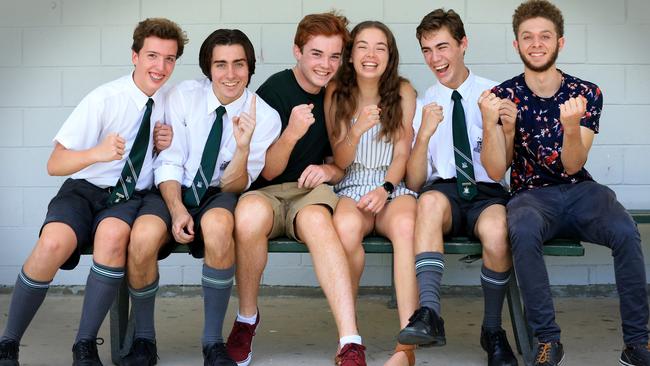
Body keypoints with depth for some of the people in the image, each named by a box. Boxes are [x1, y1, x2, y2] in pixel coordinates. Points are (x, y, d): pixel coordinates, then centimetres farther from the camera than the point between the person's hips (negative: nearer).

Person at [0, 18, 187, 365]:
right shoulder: (104, 99, -10)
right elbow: (55, 164, -11)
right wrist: (97, 153, -31)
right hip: (86, 190, -2)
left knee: (112, 235, -36)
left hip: (132, 197, 2)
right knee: (53, 243, -34)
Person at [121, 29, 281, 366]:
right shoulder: (183, 96, -5)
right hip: (176, 192, 1)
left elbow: (233, 186, -9)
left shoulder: (265, 118, -7)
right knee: (143, 234, -34)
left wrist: (243, 146, -29)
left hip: (219, 198, -1)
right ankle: (143, 338, -8)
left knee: (217, 223, -39)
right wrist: (177, 209, -20)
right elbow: (169, 162, -4)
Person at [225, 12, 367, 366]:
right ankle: (246, 318, -13)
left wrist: (330, 170, -9)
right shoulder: (274, 90, -4)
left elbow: (344, 165, 16)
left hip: (312, 191, 2)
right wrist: (291, 133, -25)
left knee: (316, 219, -37)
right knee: (250, 214, -39)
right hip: (268, 193, -1)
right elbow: (268, 171, -5)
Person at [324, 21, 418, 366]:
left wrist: (385, 189, -17)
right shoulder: (337, 92, 6)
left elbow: (402, 153, 3)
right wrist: (357, 131, -16)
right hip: (351, 188, 0)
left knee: (406, 225, -38)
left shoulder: (403, 91, 5)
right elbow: (340, 161, 5)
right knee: (346, 226, -38)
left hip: (393, 187, 0)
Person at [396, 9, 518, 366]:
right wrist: (423, 134, -14)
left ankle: (492, 330, -12)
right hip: (444, 191, 1)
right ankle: (429, 314, -45)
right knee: (430, 200, -35)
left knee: (496, 230, -35)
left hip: (487, 193, -1)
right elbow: (413, 182, 3)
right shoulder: (422, 104, 9)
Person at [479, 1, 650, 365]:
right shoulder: (504, 96, 1)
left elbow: (572, 166, -6)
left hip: (580, 190, 1)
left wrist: (571, 127, -26)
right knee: (523, 232, -37)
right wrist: (491, 124, -24)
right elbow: (496, 171, -6)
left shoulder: (586, 93, 2)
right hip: (531, 195, -1)